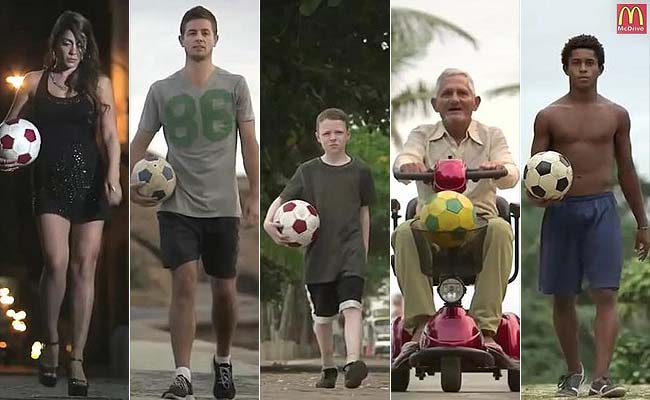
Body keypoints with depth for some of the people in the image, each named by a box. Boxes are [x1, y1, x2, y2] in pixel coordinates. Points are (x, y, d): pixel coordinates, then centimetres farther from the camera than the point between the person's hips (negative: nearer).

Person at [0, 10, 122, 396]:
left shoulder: (99, 83, 5)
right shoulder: (34, 82, 7)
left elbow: (110, 134, 0)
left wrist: (113, 176, -15)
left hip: (89, 182, 0)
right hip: (50, 183, 0)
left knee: (84, 267, 0)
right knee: (56, 263, -14)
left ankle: (77, 359, 4)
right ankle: (52, 343, 9)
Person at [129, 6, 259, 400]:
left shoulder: (235, 86, 3)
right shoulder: (162, 90, 4)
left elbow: (249, 142, 2)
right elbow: (141, 141, 8)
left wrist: (254, 195, -3)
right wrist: (134, 181, -9)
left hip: (222, 206, 1)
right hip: (178, 205, -1)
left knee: (225, 291, 9)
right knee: (184, 284, -13)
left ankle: (223, 361, 32)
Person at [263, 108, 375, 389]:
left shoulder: (360, 171, 4)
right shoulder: (308, 171, 4)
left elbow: (364, 212, 12)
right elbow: (281, 200, 2)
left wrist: (363, 250, 14)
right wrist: (269, 221, -18)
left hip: (351, 250, -2)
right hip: (318, 254, 2)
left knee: (351, 306, -22)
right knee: (322, 317, 11)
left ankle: (353, 362, -35)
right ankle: (328, 368, 28)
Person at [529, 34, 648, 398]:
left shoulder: (616, 115, 7)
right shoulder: (549, 116, 3)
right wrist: (537, 194, -18)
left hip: (602, 208, 0)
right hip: (562, 209, 0)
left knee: (606, 295, -12)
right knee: (563, 297, 7)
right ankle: (573, 370, 24)